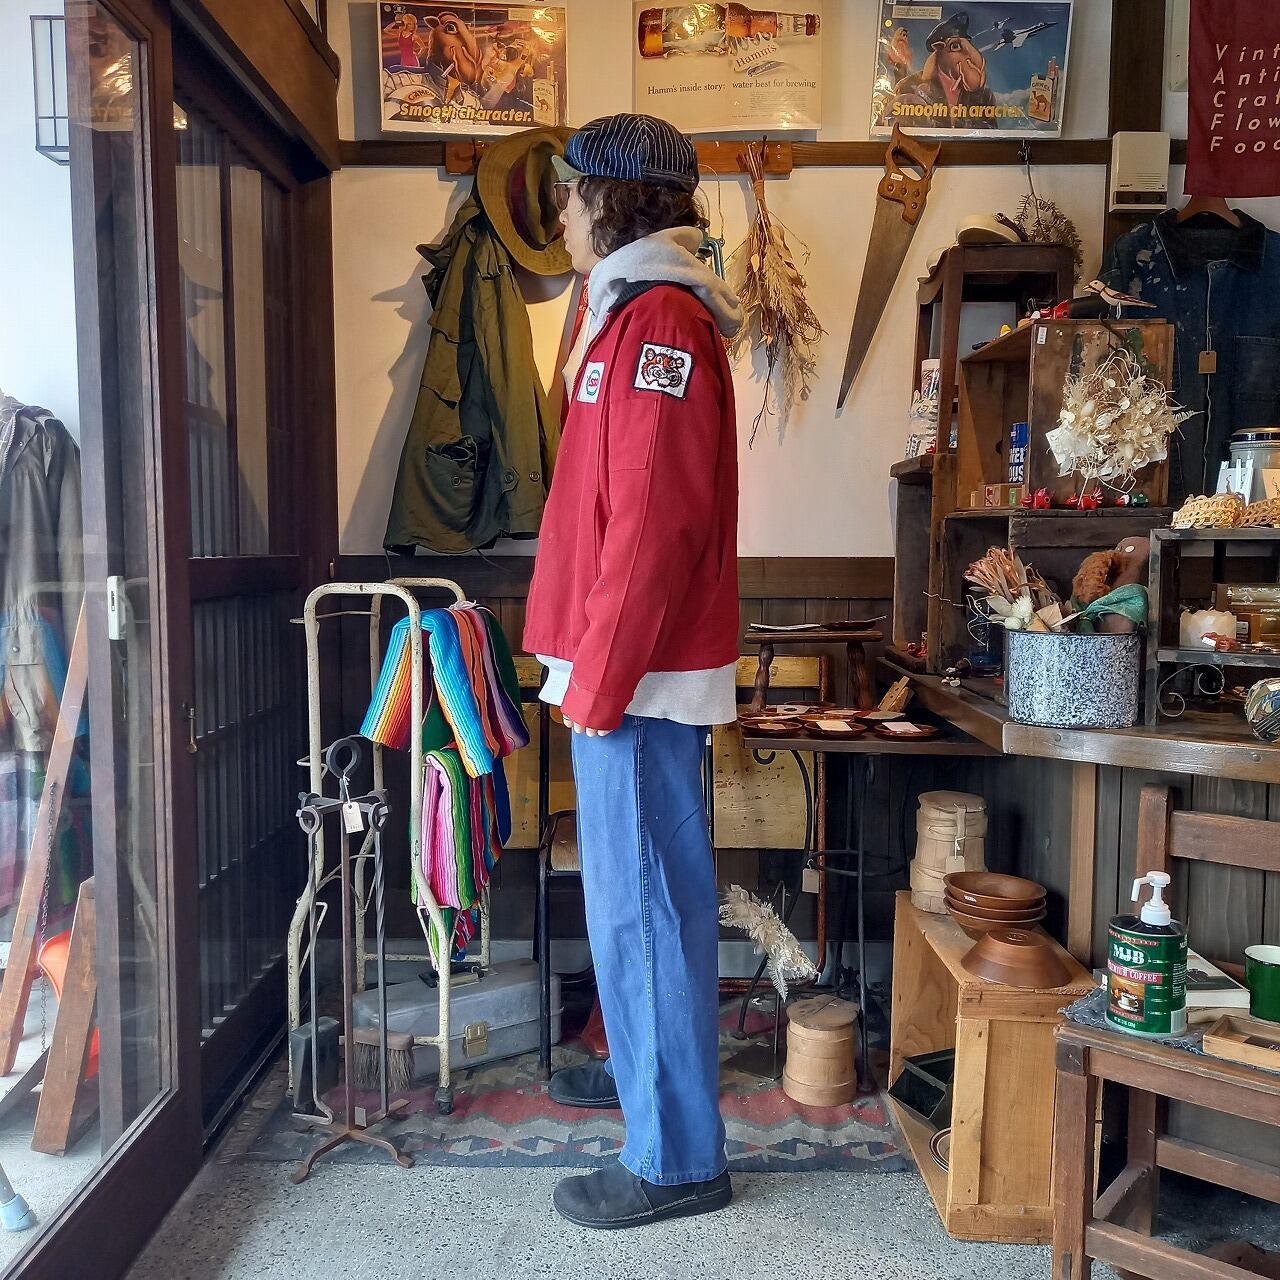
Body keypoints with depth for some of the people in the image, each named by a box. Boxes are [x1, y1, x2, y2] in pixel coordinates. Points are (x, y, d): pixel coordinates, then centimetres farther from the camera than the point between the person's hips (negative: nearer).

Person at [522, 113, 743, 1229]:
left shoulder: (658, 320, -14)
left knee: (643, 901, -2)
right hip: (626, 666, 10)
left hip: (636, 674, -10)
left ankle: (677, 1157, 12)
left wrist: (599, 676, -19)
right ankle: (641, 1067, 39)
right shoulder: (638, 314, 18)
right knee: (631, 891, 21)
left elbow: (654, 525, -22)